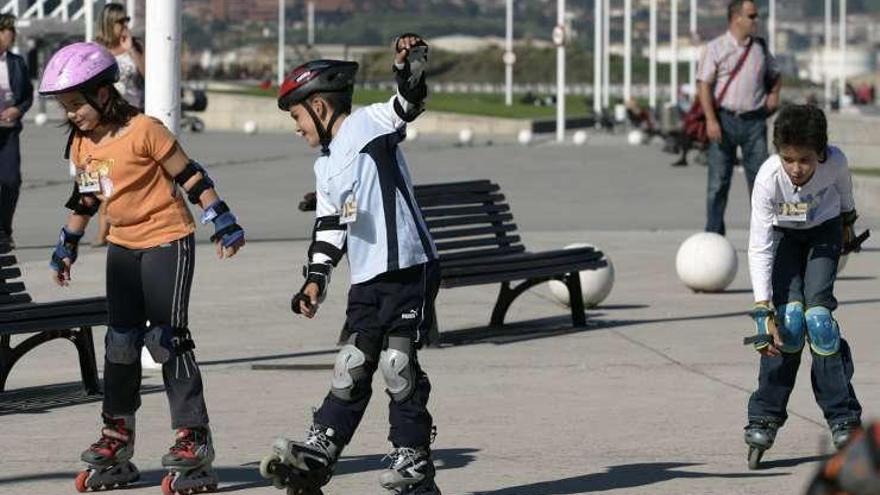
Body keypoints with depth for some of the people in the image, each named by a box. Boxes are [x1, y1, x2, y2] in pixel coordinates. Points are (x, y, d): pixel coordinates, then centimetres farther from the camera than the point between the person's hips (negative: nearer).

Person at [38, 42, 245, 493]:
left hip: (167, 241, -7)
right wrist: (66, 248, 23)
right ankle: (116, 443, 18)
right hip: (123, 248, 7)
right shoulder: (81, 144, 4)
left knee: (168, 339, -11)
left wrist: (223, 223, -16)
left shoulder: (143, 131, -18)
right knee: (120, 343, 9)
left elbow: (190, 177, -14)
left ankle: (193, 442, -6)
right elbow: (84, 198, 18)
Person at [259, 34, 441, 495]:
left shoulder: (369, 125, -3)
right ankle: (314, 457, 9)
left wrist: (409, 64, -37)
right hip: (366, 283, 8)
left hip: (408, 270, -8)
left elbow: (407, 105, -18)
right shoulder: (326, 166, 20)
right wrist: (316, 279, 16)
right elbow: (329, 226, 23)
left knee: (398, 365, -7)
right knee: (351, 370, 9)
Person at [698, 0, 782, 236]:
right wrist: (711, 120, -15)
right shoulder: (716, 48, 0)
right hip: (725, 119, -3)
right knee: (718, 180, -1)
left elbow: (775, 75, 29)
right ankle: (713, 234, 5)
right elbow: (705, 85, -6)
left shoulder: (760, 48, 13)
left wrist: (774, 93, 8)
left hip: (754, 121, 3)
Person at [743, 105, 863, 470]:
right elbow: (759, 248, -33)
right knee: (787, 317, -17)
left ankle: (843, 419, -9)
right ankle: (764, 418, -8)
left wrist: (847, 223, 15)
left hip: (825, 229, 1)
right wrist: (763, 311, -38)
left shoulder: (835, 161, -30)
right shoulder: (768, 178, -35)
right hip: (783, 232, -1)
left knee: (817, 314, -16)